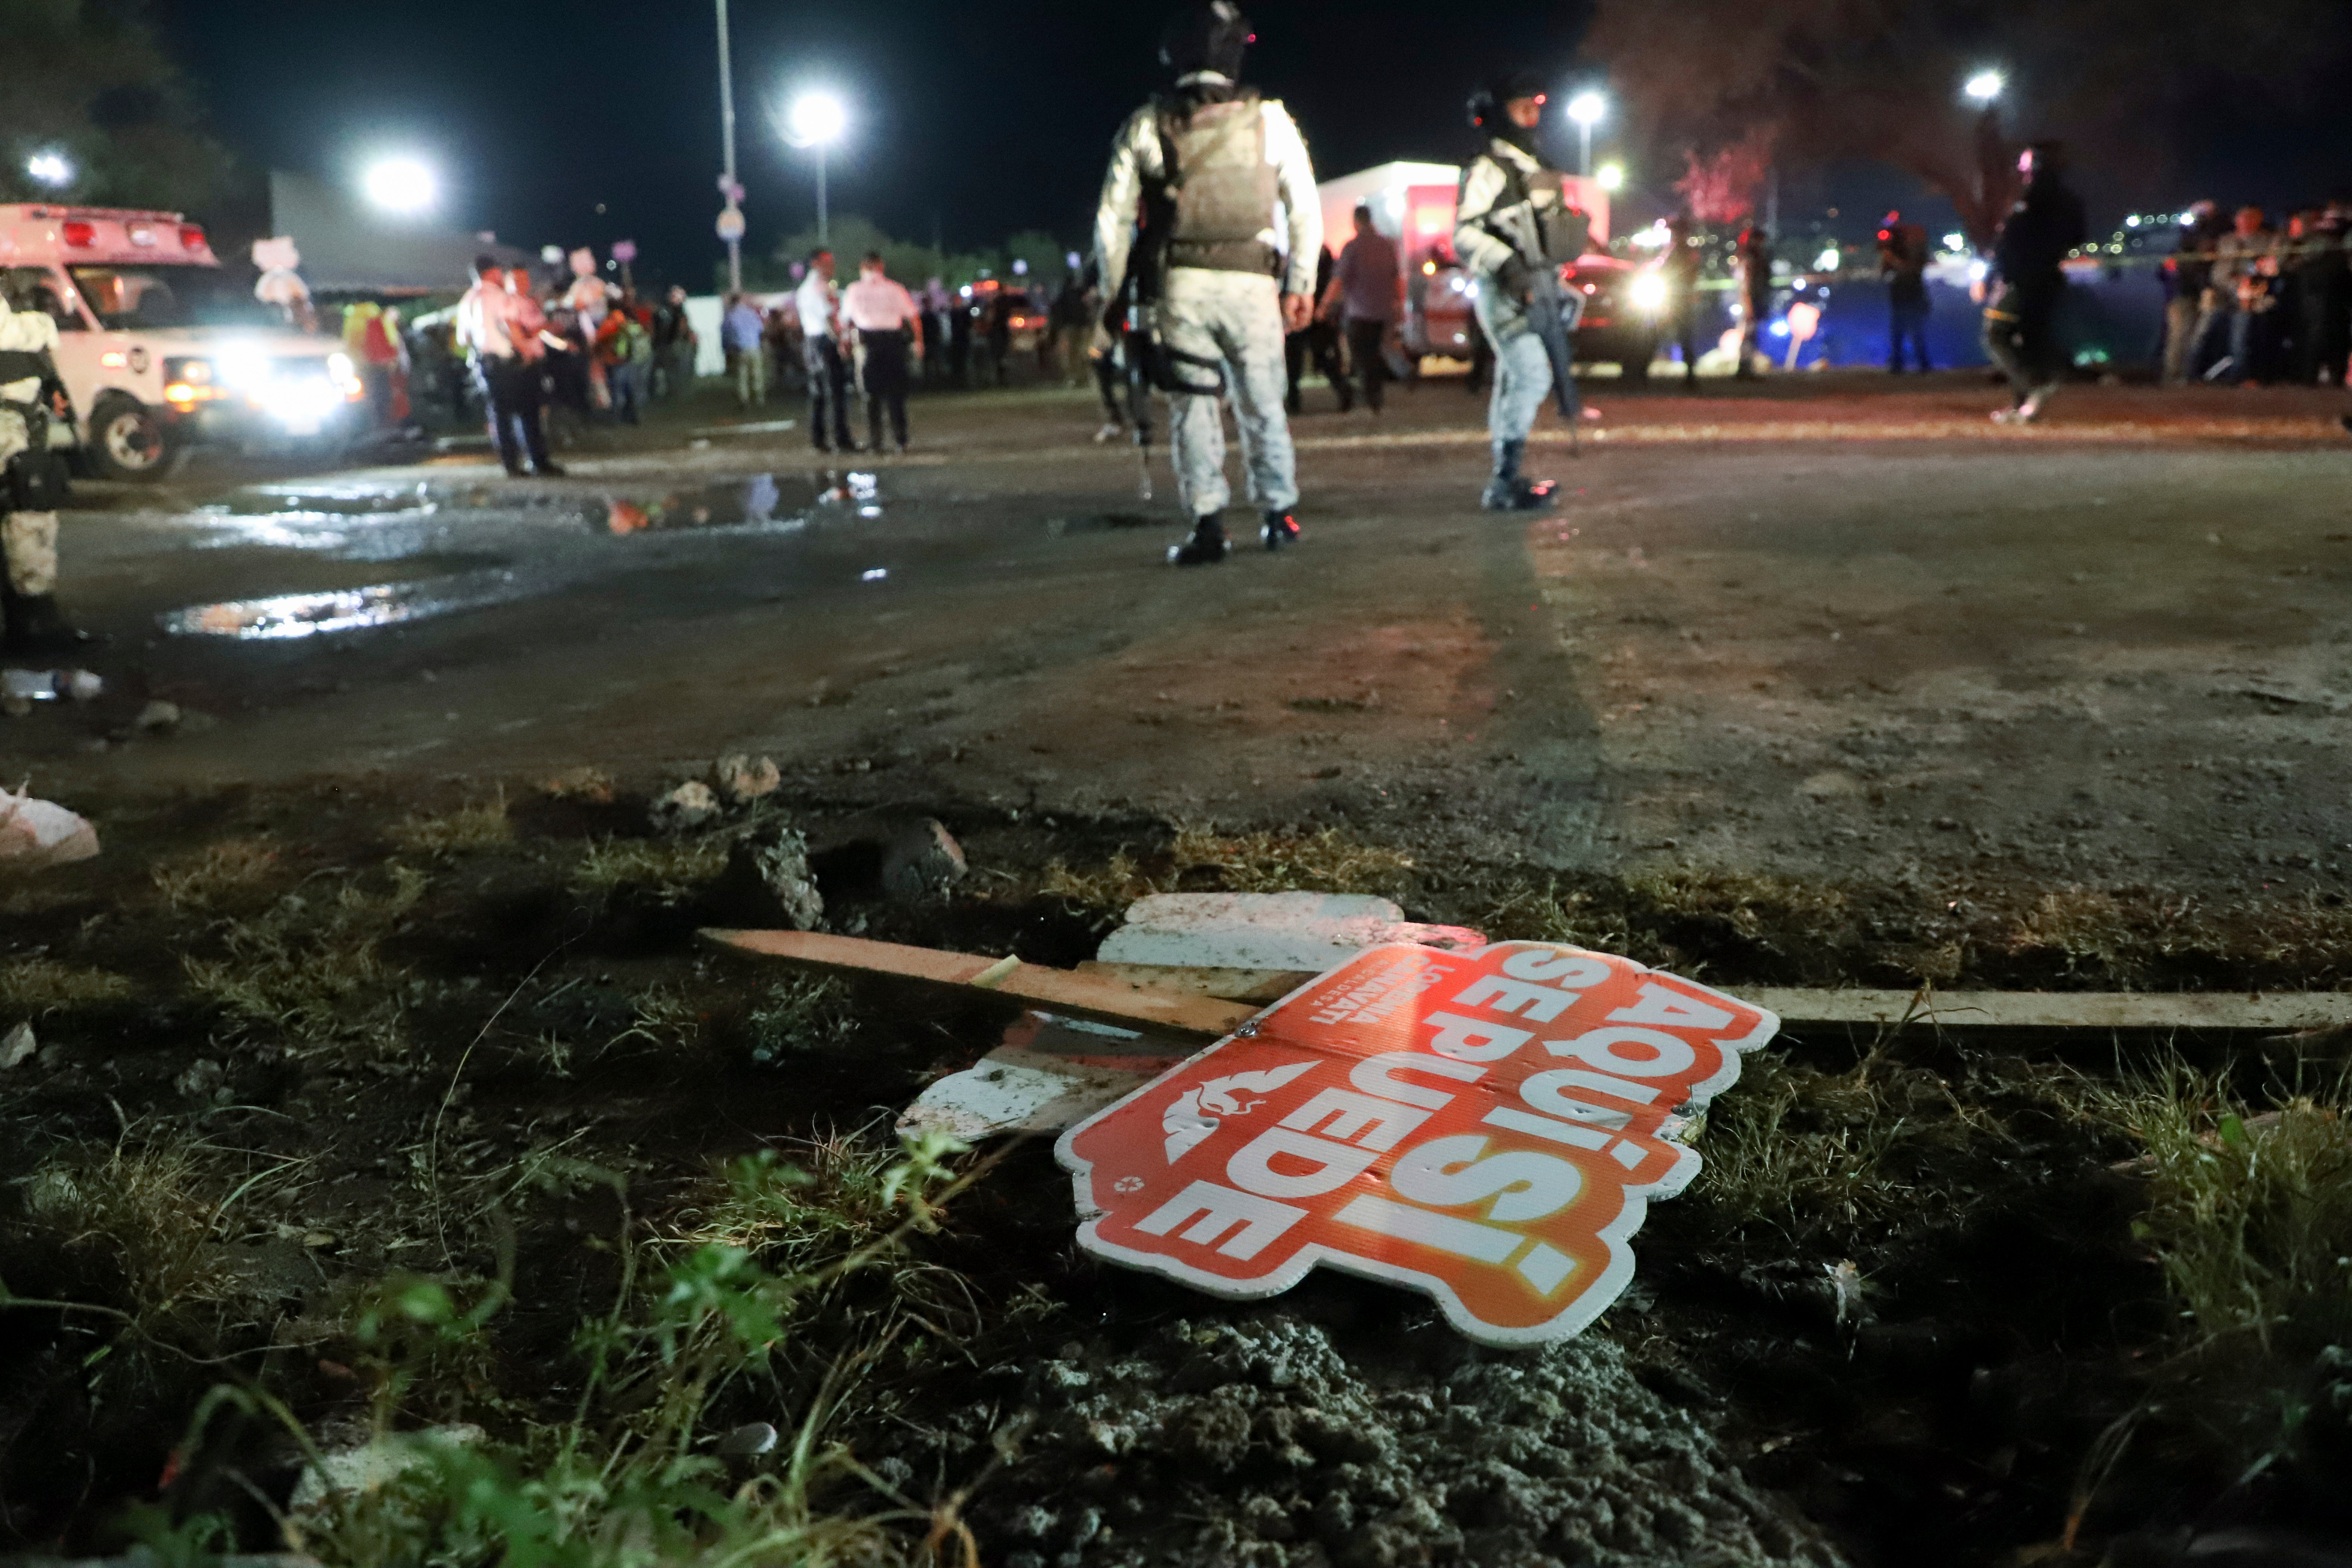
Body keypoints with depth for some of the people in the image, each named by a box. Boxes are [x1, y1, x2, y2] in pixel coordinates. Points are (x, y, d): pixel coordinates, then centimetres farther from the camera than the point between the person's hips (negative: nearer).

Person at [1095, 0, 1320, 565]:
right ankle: (1279, 516, 20)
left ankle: (1208, 526, -2)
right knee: (1263, 403, 11)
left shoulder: (1146, 125, 3)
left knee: (1193, 403, 4)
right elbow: (1307, 210, 4)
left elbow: (1113, 220, 2)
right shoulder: (1269, 119, 3)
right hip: (1251, 283, 0)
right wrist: (1301, 284, 10)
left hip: (1179, 283, 0)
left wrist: (1113, 291, 10)